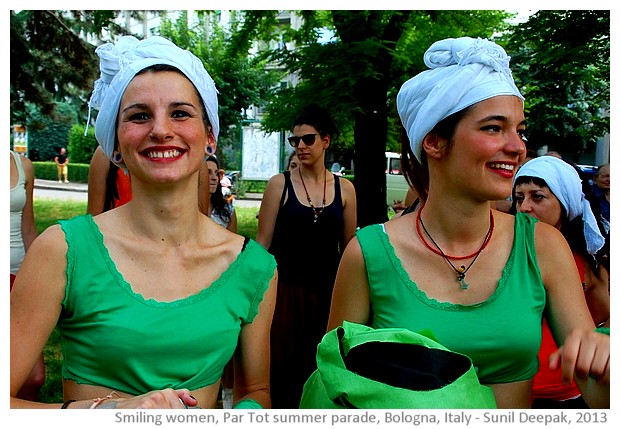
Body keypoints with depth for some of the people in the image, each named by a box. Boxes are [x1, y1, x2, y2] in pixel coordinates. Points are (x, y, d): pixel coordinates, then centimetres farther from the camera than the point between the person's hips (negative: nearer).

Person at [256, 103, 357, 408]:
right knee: (283, 368, 4)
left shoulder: (344, 189, 4)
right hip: (286, 291, -2)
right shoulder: (280, 184, -1)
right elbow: (262, 244, -1)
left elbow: (349, 249, 10)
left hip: (328, 292, 2)